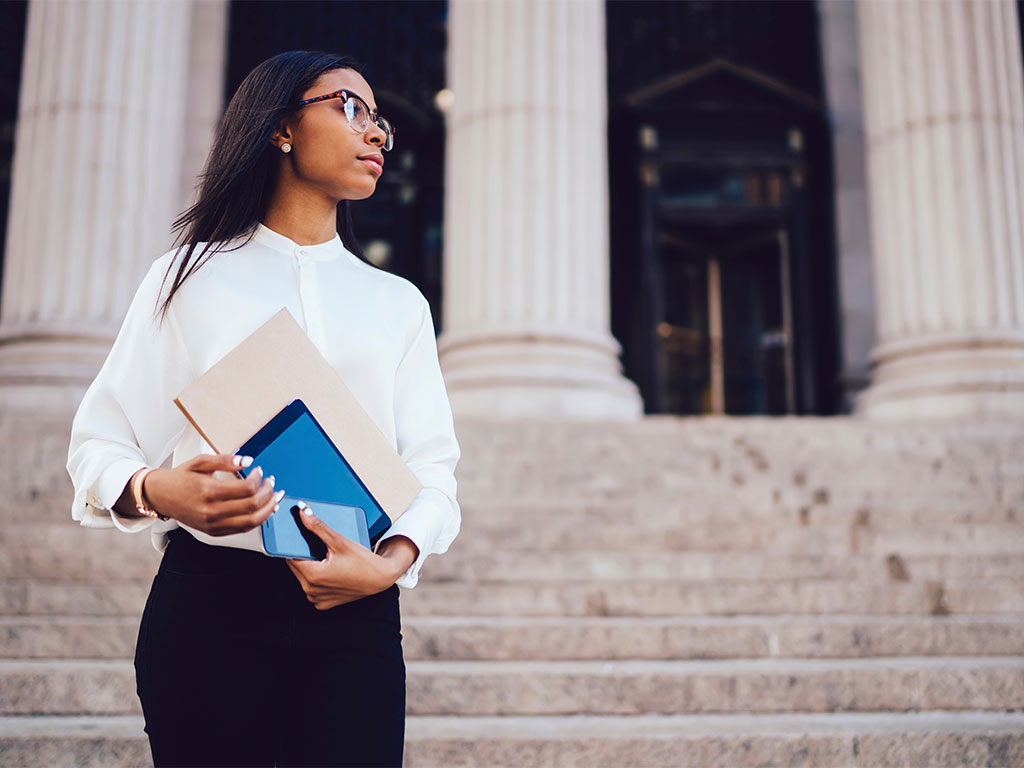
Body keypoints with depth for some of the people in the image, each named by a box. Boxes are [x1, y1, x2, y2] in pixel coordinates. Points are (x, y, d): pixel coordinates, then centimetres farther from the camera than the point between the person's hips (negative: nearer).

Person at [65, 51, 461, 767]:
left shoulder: (397, 301, 16)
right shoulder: (193, 276, 9)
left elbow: (433, 467, 6)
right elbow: (100, 444, 4)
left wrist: (392, 562, -13)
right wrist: (157, 490, -18)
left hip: (355, 611, 2)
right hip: (210, 603, -2)